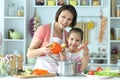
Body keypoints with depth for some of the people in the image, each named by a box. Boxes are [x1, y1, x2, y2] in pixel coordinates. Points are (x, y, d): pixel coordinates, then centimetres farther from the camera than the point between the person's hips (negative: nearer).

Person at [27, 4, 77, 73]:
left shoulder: (67, 35, 8)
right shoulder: (44, 29, -7)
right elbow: (29, 53, -5)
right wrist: (42, 50, -23)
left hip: (58, 73, 4)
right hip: (41, 71, -4)